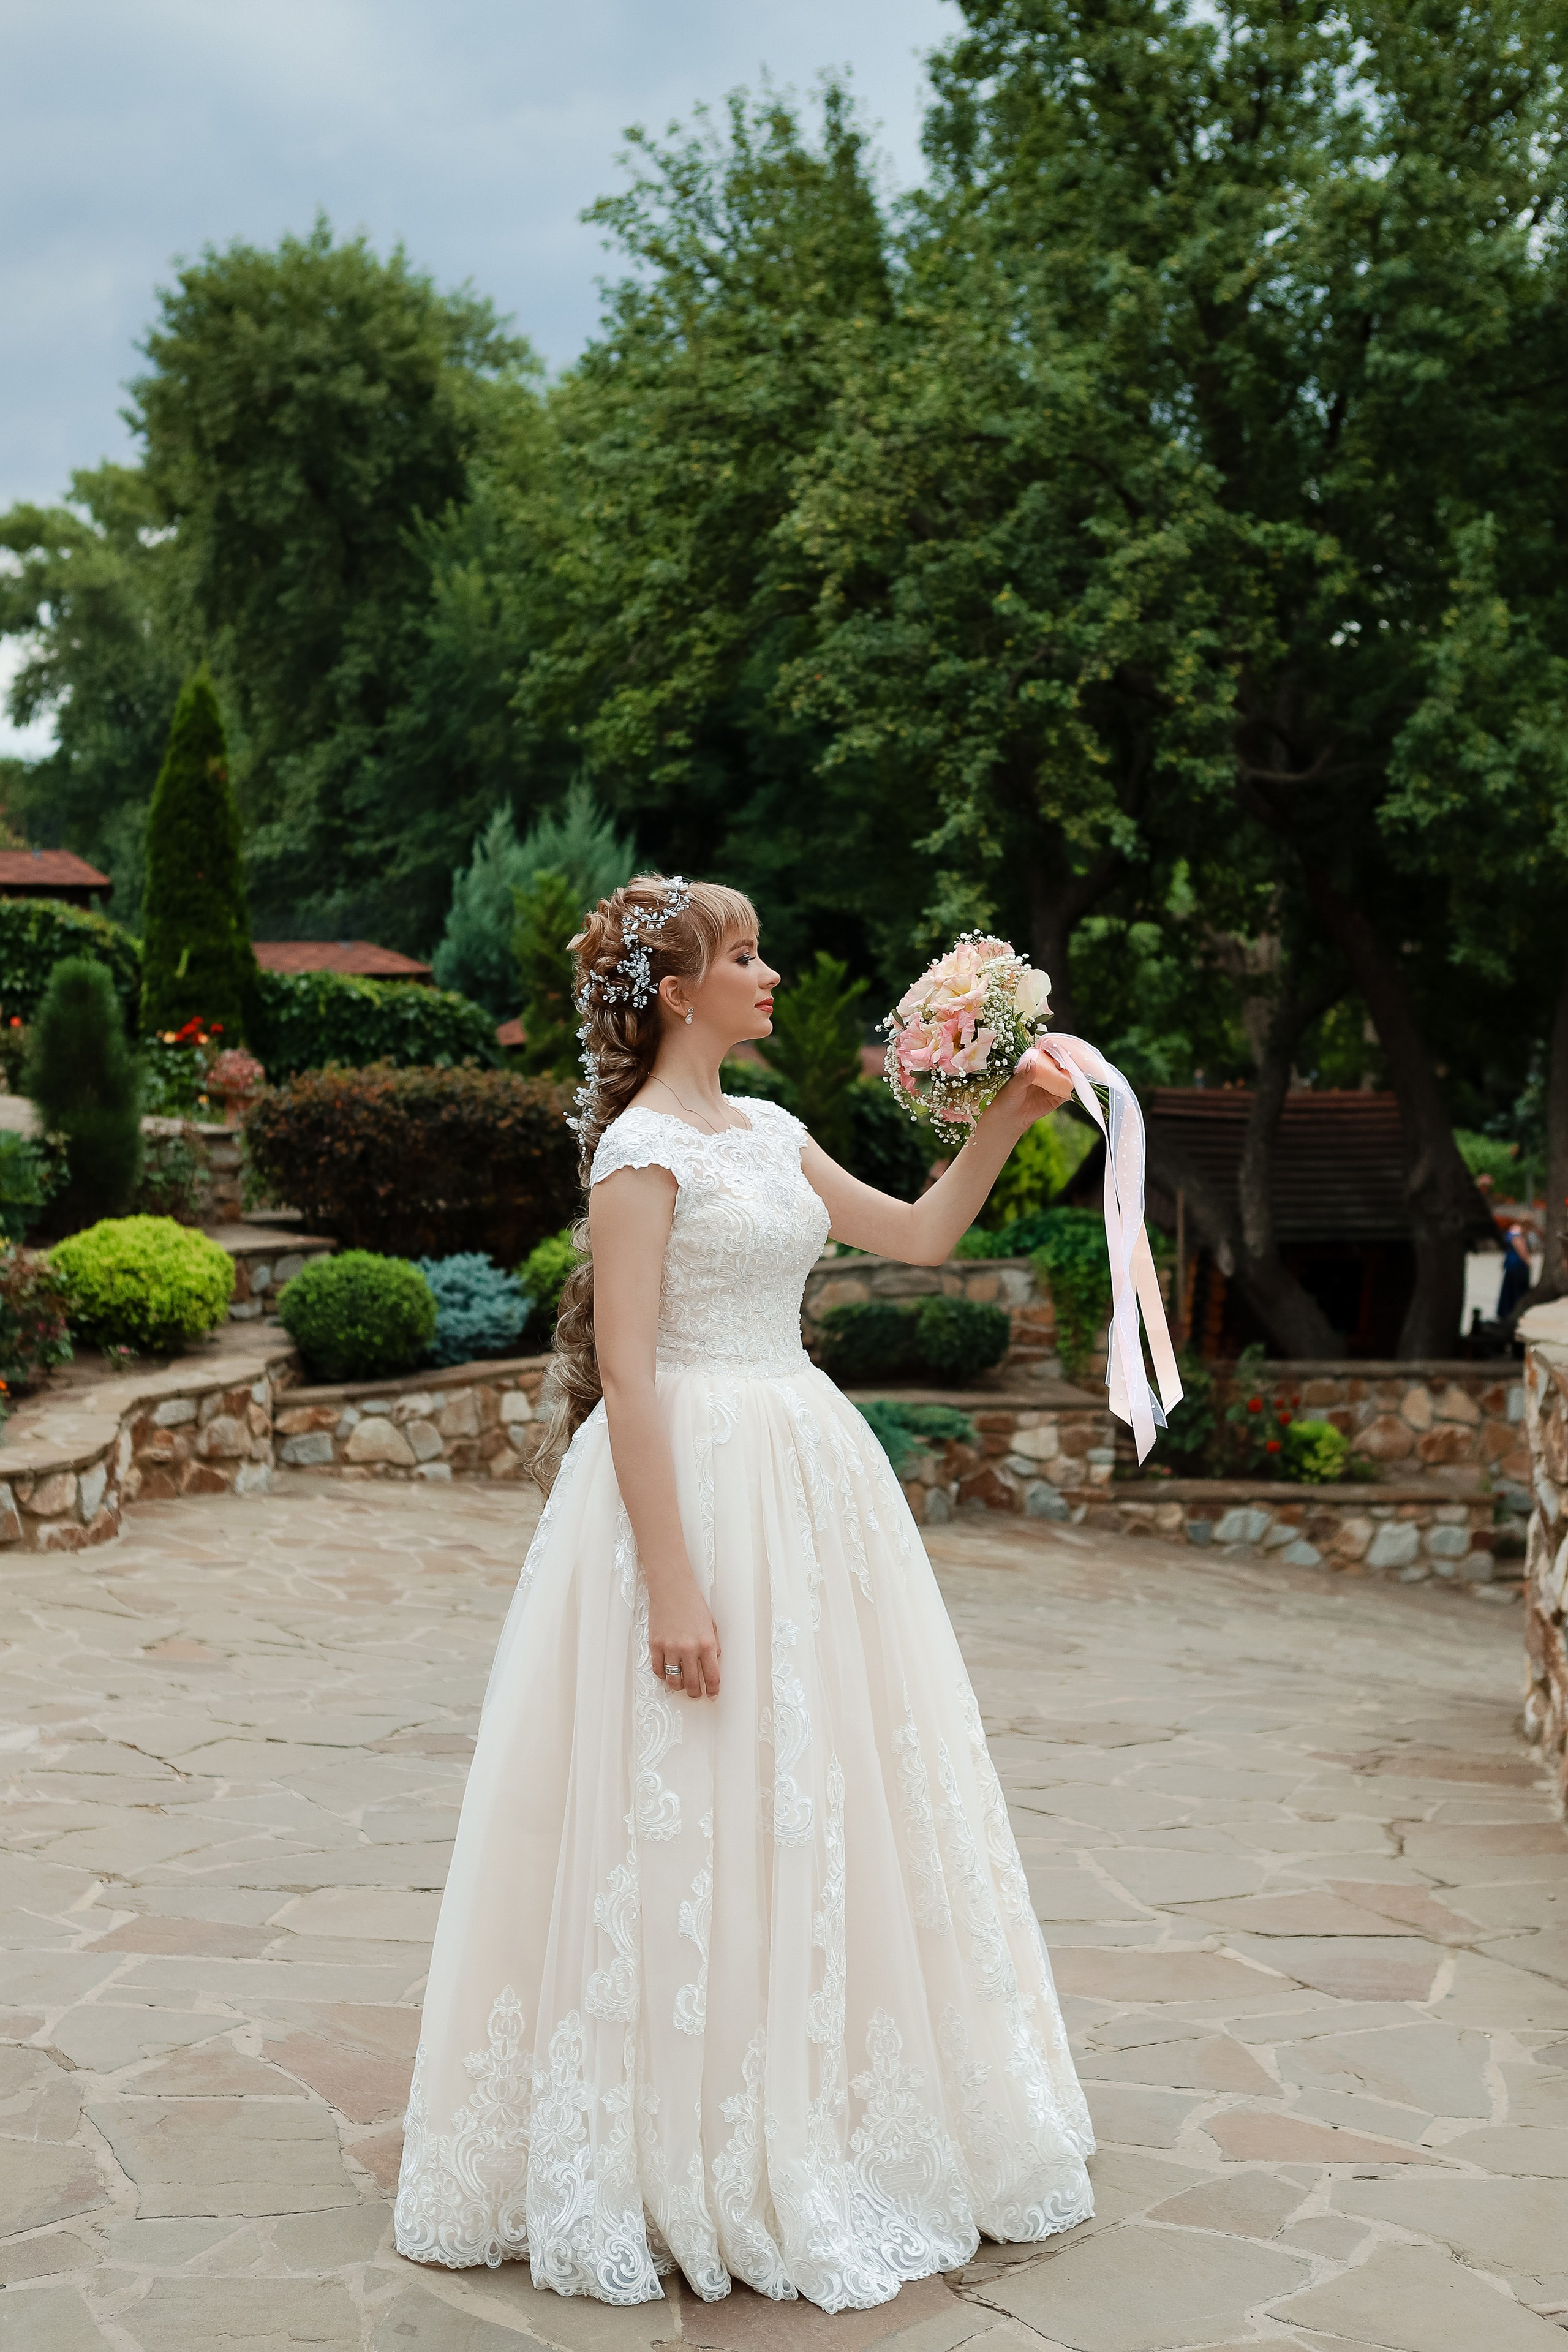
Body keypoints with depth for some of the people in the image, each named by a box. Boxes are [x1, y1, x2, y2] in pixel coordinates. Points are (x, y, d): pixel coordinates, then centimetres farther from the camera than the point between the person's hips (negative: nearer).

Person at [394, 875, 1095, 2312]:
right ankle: (691, 2157, 15)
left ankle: (819, 2127, 30)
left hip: (806, 1472, 9)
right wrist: (671, 1583, -22)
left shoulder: (768, 1131, 12)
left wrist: (1006, 1121, 8)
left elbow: (922, 1236, 20)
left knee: (822, 1795, 14)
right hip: (697, 1480, -9)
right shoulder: (643, 1147, -13)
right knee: (695, 1820, -1)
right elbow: (625, 1369, -18)